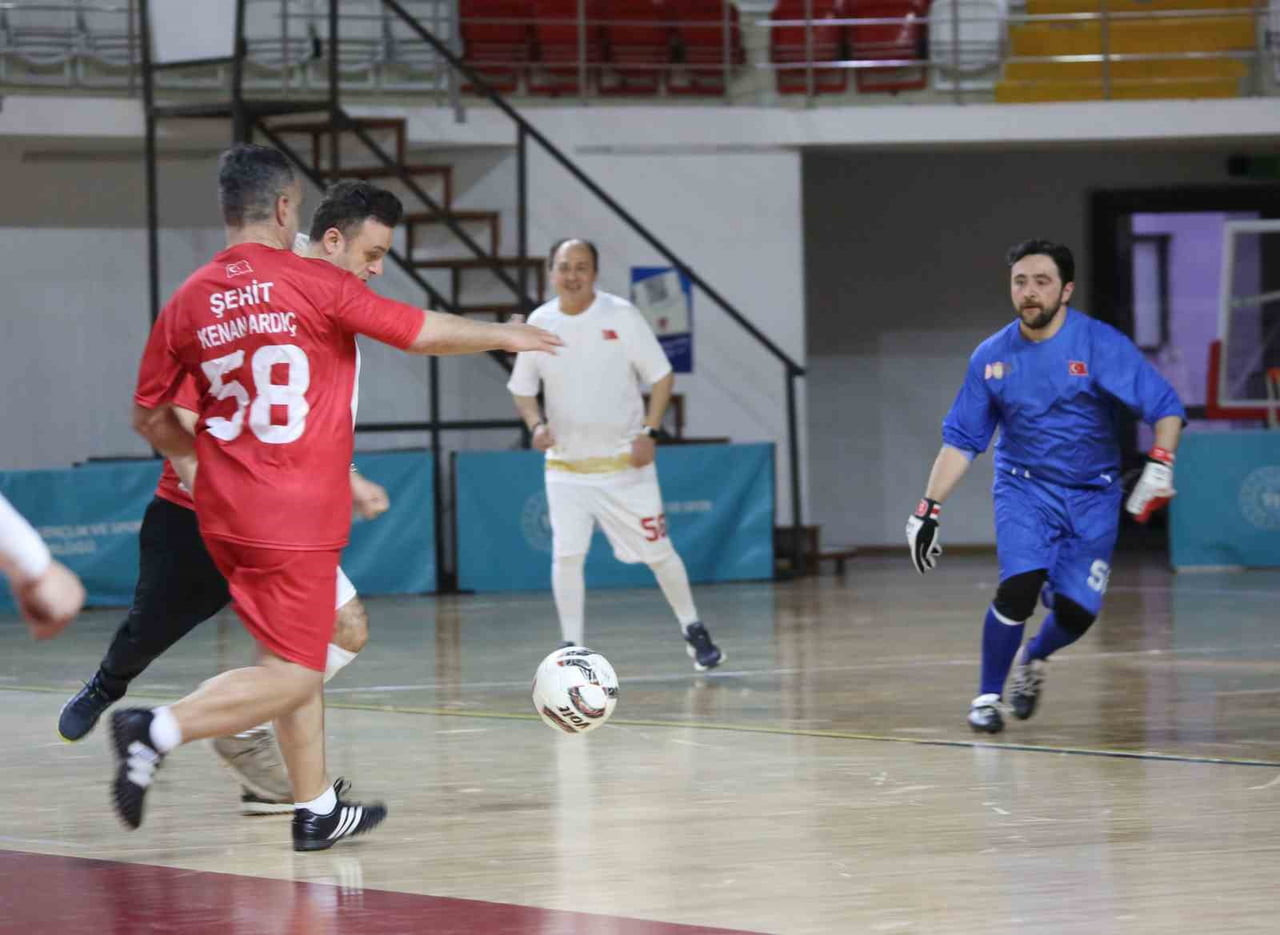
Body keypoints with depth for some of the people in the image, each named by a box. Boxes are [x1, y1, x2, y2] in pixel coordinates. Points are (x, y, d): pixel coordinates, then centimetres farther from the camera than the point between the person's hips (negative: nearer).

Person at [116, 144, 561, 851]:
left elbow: (148, 414, 9)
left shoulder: (187, 302, 4)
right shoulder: (313, 283, -11)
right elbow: (423, 333, -3)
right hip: (295, 518, -7)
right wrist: (502, 336, 13)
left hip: (223, 509, 7)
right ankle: (157, 730, -19)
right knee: (291, 679, -4)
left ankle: (316, 810, 18)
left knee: (298, 658, 17)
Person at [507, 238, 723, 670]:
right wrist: (537, 424, -11)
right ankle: (572, 647, -1)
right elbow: (522, 390, 10)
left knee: (658, 552, 5)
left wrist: (648, 432, -13)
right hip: (566, 466, 1)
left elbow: (661, 376, -2)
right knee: (566, 554, -11)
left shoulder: (621, 315, -8)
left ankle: (693, 631, 24)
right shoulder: (539, 323, -2)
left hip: (625, 461, -1)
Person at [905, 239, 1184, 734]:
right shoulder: (991, 356, -3)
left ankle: (1034, 660, 30)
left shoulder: (1099, 344, -12)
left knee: (1075, 611, -6)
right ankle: (987, 696, -3)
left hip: (1092, 494, 0)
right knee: (1019, 587, -23)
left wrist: (1160, 464, -32)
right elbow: (961, 439, 5)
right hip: (1024, 488, 0)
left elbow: (1165, 406, -14)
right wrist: (928, 509, -1)